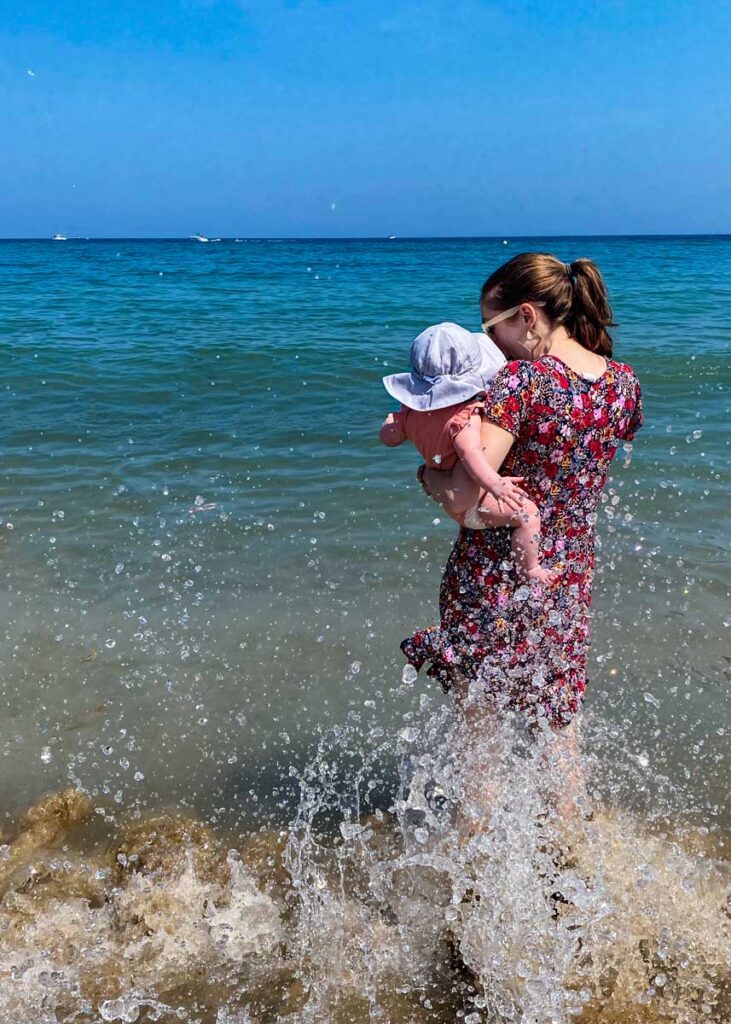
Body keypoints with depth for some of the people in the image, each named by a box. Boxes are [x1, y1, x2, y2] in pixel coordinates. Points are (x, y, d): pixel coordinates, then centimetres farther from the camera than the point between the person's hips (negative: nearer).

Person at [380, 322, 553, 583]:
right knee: (527, 512, -18)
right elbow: (470, 453, -43)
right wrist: (495, 483, -54)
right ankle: (528, 569, -8)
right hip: (471, 504, -10)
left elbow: (389, 436, 12)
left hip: (444, 491, 10)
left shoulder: (414, 409, -1)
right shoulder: (464, 416, -28)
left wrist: (392, 420, 33)